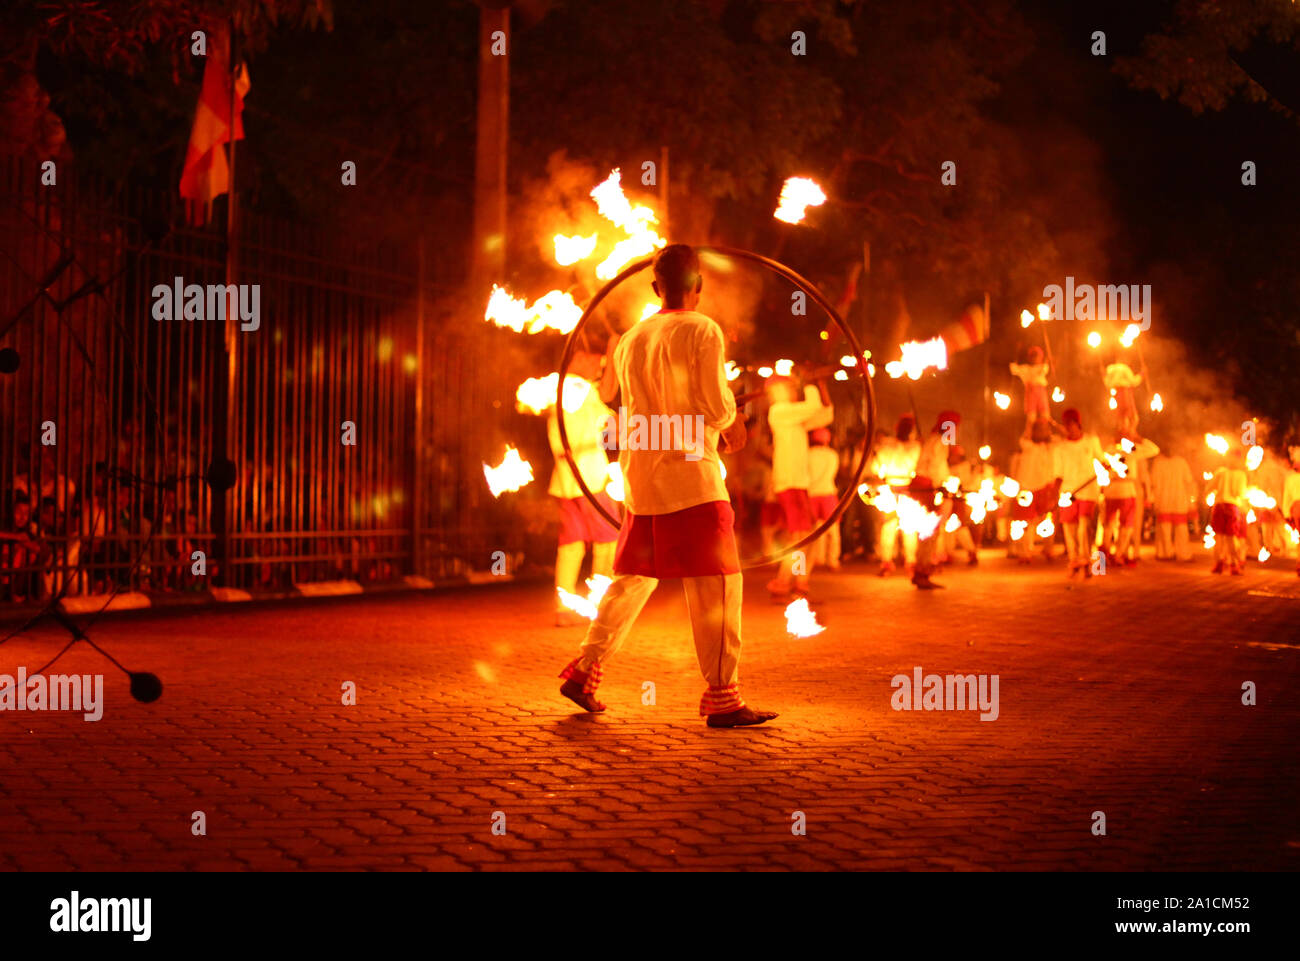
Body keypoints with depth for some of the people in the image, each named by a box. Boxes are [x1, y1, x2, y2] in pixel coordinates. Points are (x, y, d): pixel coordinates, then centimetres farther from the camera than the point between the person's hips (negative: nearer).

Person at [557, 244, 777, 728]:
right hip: (691, 474, -7)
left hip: (639, 476, 7)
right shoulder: (702, 330, -5)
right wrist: (730, 419, 14)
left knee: (632, 579, 18)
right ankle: (721, 698, -5)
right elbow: (716, 406, -10)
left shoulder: (629, 342, 14)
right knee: (715, 586, -4)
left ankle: (584, 672, 19)